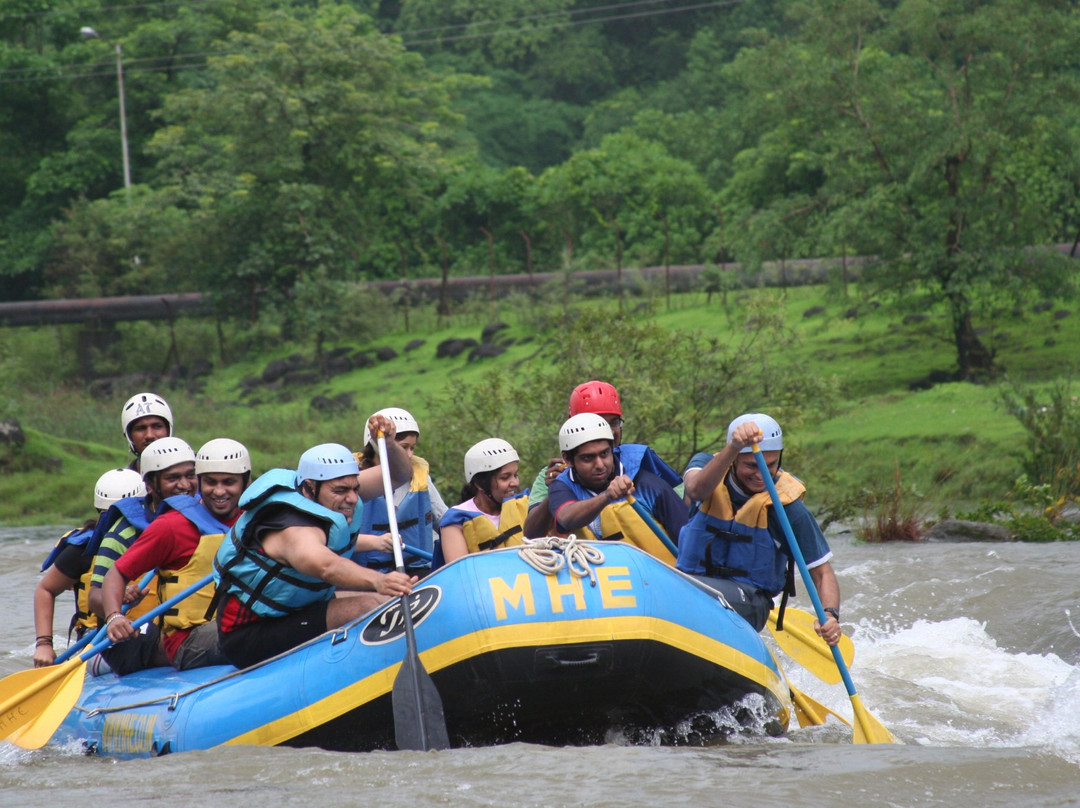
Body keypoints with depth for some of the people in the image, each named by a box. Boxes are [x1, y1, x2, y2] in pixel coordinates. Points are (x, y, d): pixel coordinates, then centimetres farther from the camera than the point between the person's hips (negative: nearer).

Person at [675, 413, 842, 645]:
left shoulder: (789, 508, -4)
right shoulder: (708, 465, 1)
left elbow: (823, 574, -3)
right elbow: (699, 486, -26)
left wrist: (831, 615, -24)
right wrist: (734, 447, -44)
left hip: (748, 600, -3)